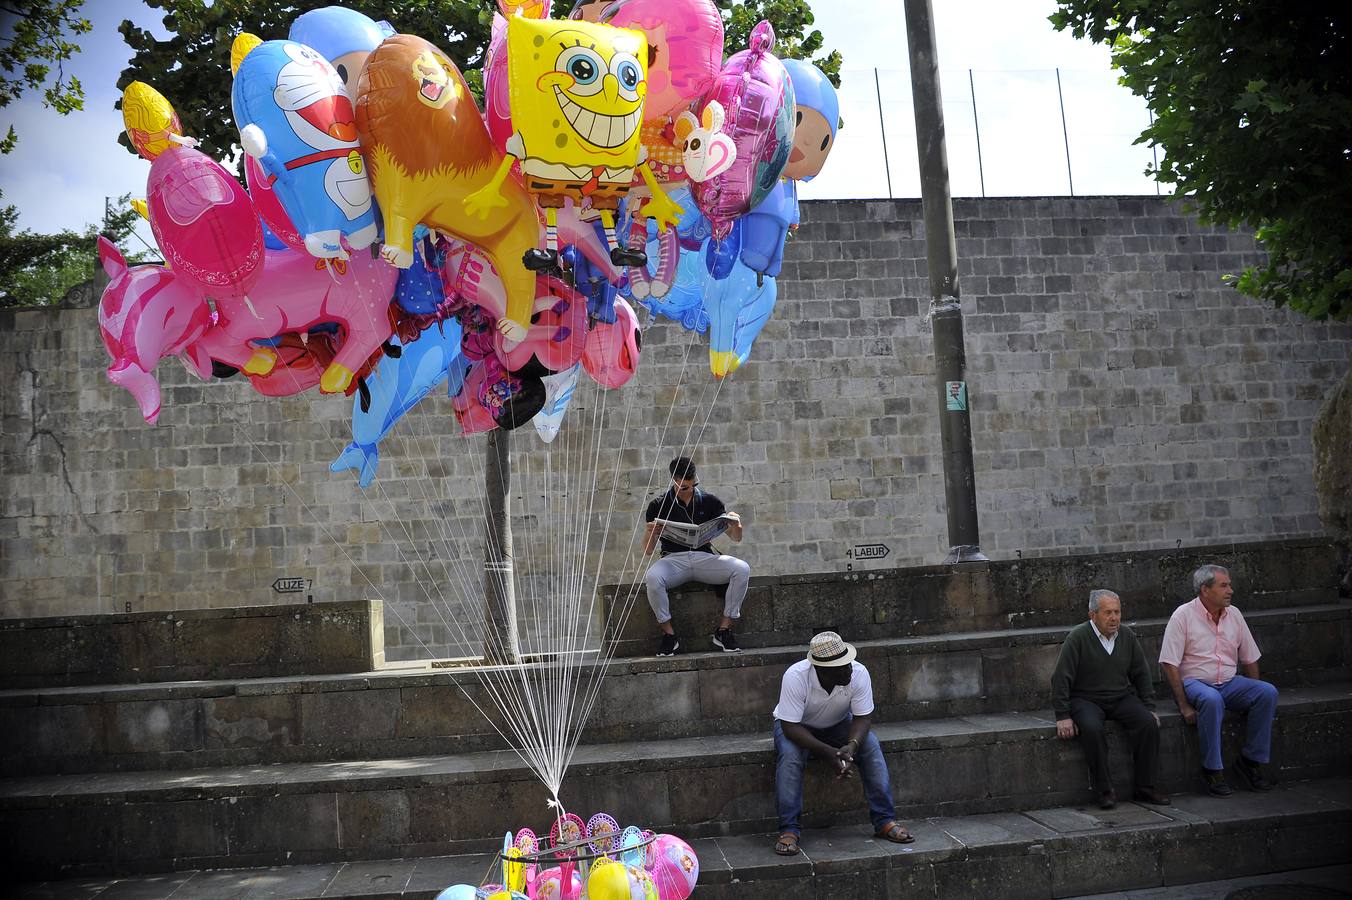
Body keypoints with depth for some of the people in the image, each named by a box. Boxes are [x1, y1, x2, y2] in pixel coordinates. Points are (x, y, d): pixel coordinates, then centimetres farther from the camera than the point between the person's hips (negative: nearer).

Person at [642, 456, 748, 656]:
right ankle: (668, 633, -16)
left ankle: (724, 630, -15)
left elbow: (737, 538, 13)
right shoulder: (659, 505, 7)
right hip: (674, 558, -1)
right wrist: (650, 532, -18)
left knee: (742, 569, -26)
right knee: (652, 578, -36)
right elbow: (647, 550, 4)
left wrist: (735, 524, -11)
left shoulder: (709, 501, 10)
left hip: (705, 556, 2)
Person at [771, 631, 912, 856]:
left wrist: (852, 745, -39)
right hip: (797, 726, -3)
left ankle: (885, 821, -17)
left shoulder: (859, 673, -26)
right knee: (789, 754, -34)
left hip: (837, 724, 3)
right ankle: (789, 830, -26)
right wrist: (829, 752, -42)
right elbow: (790, 727, -32)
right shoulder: (796, 677, -35)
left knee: (871, 745, -23)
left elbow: (862, 717, -18)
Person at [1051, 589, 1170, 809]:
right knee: (1092, 728, -34)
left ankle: (1144, 787, -9)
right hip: (1086, 699, -5)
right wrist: (1063, 716, -17)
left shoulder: (1127, 636, 4)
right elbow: (1061, 678, -13)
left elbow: (1141, 674, 16)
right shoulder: (1077, 638, -13)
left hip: (1122, 698, 5)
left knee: (1149, 723, -21)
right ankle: (1104, 791, -21)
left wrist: (1149, 707, 8)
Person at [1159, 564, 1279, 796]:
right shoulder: (1183, 615, -9)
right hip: (1194, 682, -5)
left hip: (1229, 682, 6)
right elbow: (1169, 664, -13)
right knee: (1212, 699, -37)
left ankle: (1251, 760, -8)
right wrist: (1184, 705, -18)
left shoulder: (1234, 615, 8)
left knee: (1268, 692, -19)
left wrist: (1253, 694, 3)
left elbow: (1250, 659, 16)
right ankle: (1213, 769, -24)